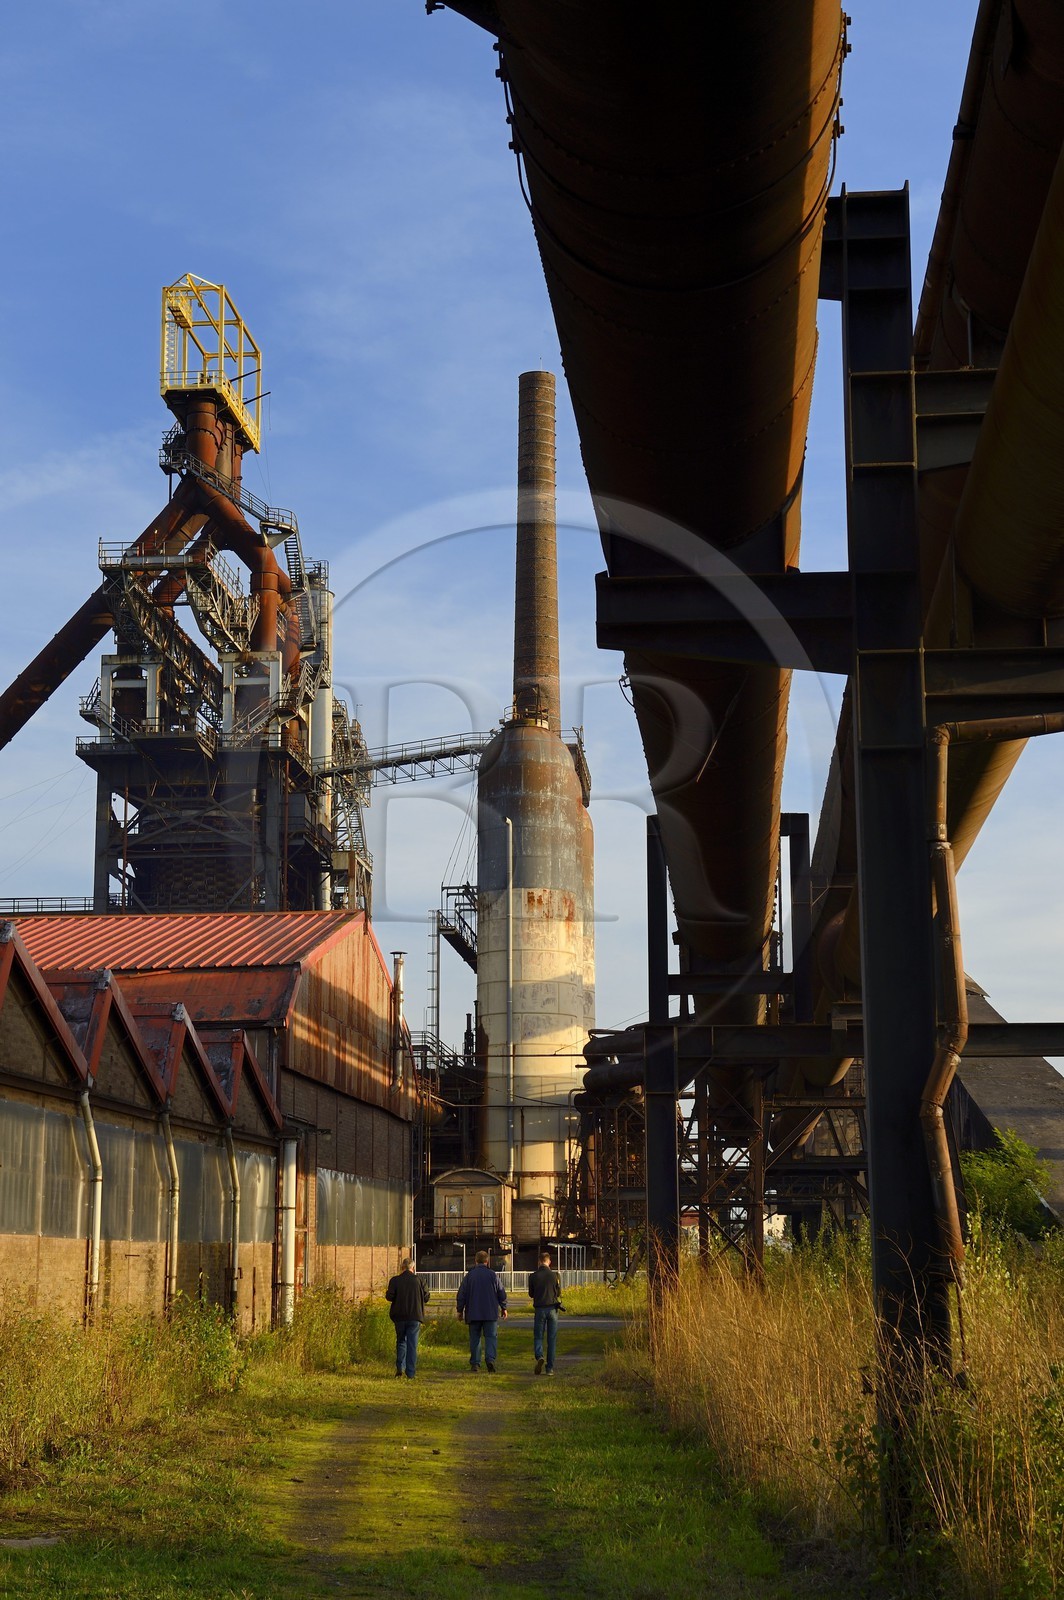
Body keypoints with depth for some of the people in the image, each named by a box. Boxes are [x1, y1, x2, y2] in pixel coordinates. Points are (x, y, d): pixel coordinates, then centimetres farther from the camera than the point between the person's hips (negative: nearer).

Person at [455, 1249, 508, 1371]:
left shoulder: (469, 1276, 0)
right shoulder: (493, 1275, 0)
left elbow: (461, 1295, 3)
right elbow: (502, 1294, 6)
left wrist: (460, 1311, 13)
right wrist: (503, 1308, 19)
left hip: (473, 1314, 1)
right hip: (491, 1313, -1)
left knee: (475, 1338, 8)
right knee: (491, 1336, 2)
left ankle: (475, 1363, 5)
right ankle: (490, 1359, -18)